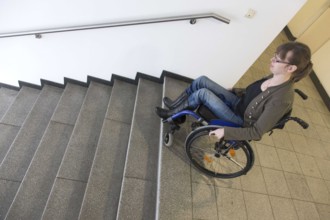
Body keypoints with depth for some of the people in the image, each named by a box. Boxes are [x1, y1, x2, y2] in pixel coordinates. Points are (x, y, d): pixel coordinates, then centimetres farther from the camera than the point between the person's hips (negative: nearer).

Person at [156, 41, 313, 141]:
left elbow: (257, 133, -27)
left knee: (203, 93, -22)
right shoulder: (275, 77, -6)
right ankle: (176, 105, 15)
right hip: (239, 103, 8)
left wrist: (225, 132, -28)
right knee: (202, 80, -4)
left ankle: (172, 114, 4)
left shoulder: (282, 99, -30)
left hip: (240, 121, -7)